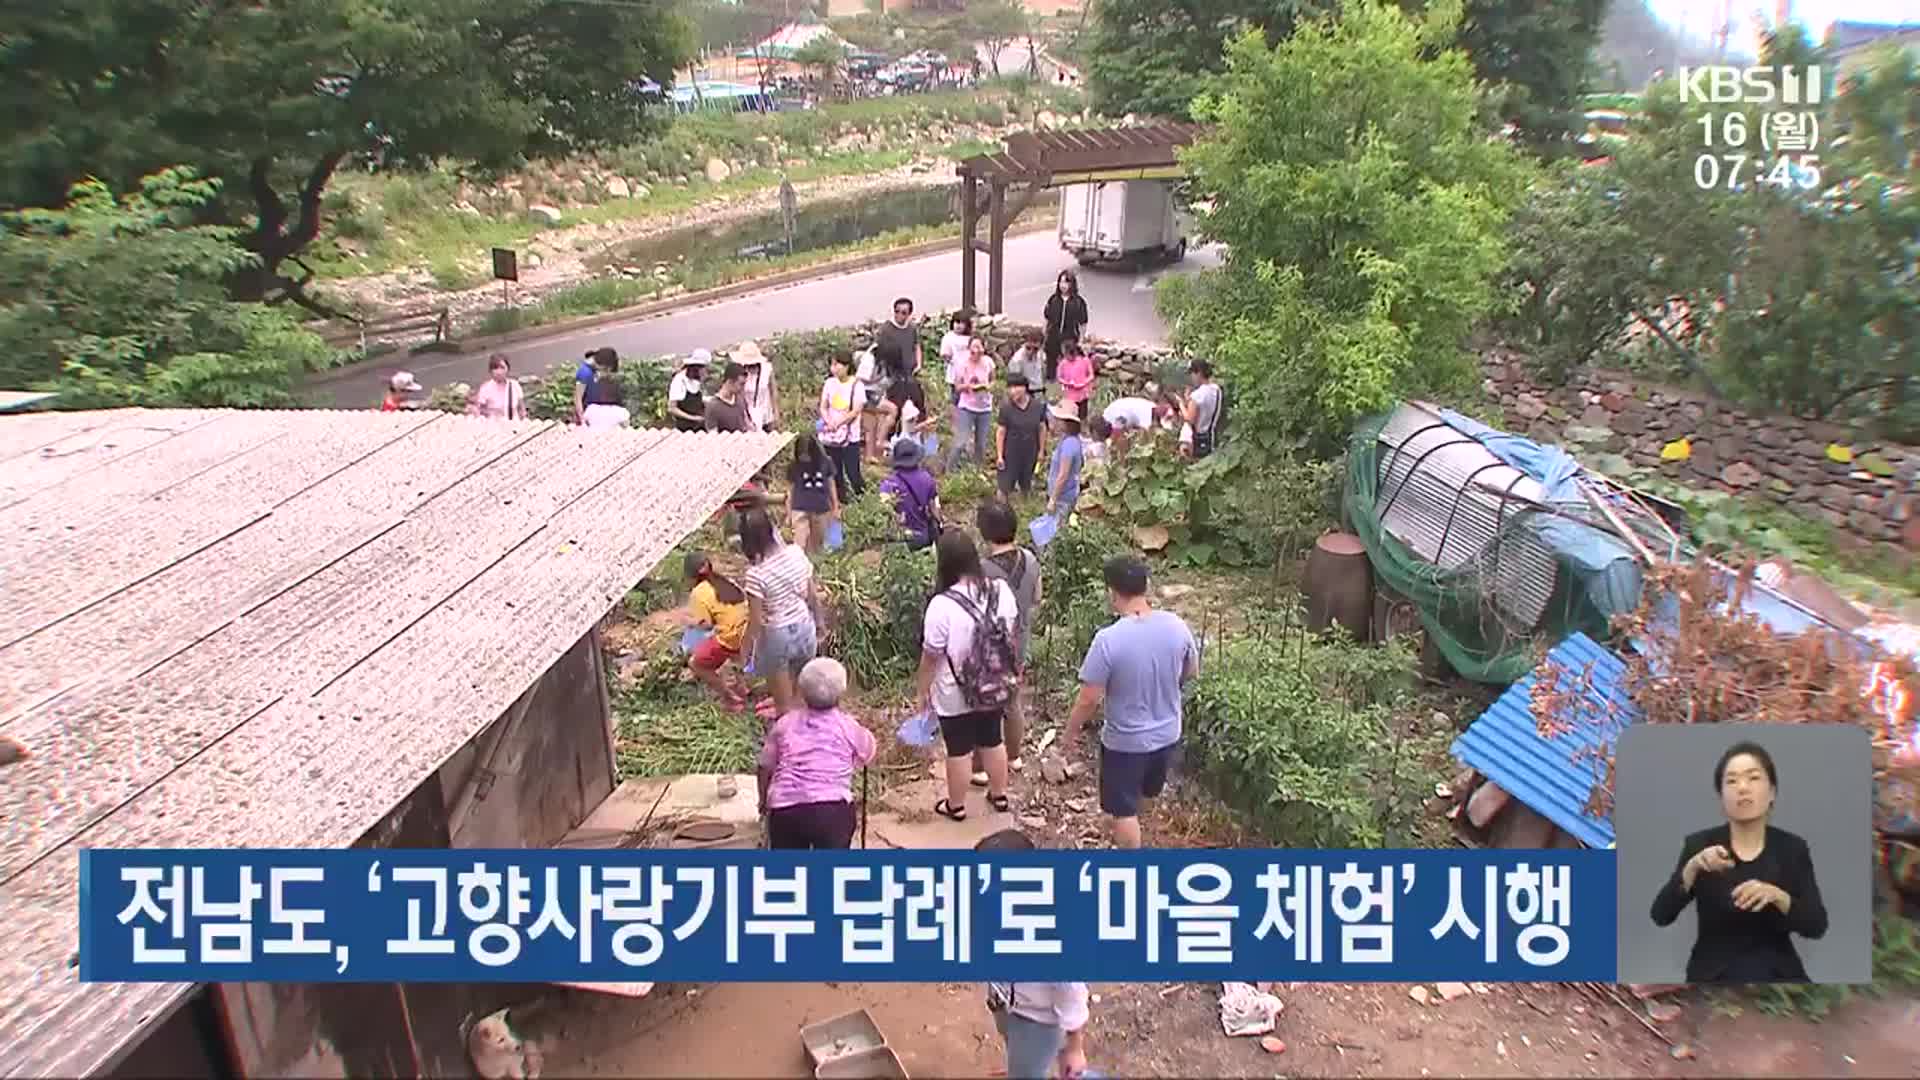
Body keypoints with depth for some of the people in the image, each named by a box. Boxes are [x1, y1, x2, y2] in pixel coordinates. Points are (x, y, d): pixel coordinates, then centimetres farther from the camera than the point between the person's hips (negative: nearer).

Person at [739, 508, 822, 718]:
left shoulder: (756, 573, -26)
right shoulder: (796, 553, -12)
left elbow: (756, 621, -19)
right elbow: (813, 595, -1)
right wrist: (818, 623, 16)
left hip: (777, 636, -5)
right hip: (805, 628, 5)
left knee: (784, 705, 17)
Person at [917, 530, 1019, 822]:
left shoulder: (942, 605, -29)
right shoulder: (1001, 590, -13)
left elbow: (931, 657, -18)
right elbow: (1011, 634, 2)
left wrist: (922, 691, -2)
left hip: (956, 695, -4)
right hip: (995, 688, 5)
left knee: (959, 751, 16)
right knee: (993, 742, 25)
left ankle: (956, 806, 37)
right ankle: (999, 796, 45)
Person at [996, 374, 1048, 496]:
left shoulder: (1037, 406, -8)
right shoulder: (1006, 408, -15)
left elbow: (1042, 428, 2)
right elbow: (1000, 432, -10)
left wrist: (1041, 450, 6)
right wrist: (999, 455, -11)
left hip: (1030, 453, 3)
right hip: (1011, 454, -3)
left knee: (1027, 486, 20)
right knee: (1005, 487, 6)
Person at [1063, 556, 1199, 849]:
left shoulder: (1109, 639, -29)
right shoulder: (1176, 625, -14)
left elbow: (1089, 700, -21)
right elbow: (1191, 673, 4)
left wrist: (1070, 732, -4)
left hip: (1125, 742, -6)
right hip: (1168, 734, 6)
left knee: (1123, 809, 17)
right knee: (1147, 791, 32)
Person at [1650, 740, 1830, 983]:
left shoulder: (1793, 848, 3)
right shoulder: (1699, 844, -3)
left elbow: (1817, 926, -4)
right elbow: (1661, 915, -12)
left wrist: (1778, 896, -23)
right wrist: (1692, 868, -27)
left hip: (1777, 976, 2)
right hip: (1714, 976, -2)